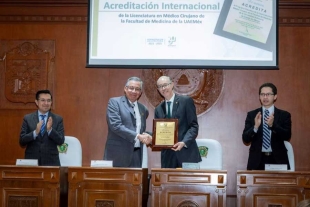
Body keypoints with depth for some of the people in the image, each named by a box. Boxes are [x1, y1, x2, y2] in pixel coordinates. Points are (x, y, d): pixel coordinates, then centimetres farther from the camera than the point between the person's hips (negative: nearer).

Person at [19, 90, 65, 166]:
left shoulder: (58, 119, 3)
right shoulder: (27, 118, 4)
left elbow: (61, 141, -4)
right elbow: (22, 141, -1)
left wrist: (50, 130, -19)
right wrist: (35, 132, -18)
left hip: (51, 162, 0)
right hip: (32, 161, 0)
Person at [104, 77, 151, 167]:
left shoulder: (143, 109, 16)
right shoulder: (114, 102, -1)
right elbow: (115, 125, -13)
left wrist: (145, 136, 0)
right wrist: (137, 136, -17)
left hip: (136, 154, 5)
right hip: (118, 154, -5)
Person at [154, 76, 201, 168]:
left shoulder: (186, 101, 0)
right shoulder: (158, 109, 15)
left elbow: (194, 126, -4)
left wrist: (184, 142, -18)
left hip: (186, 153, -4)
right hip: (167, 156, 4)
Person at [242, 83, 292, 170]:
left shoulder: (284, 115, 6)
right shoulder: (252, 115, 7)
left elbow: (287, 136, -7)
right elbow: (245, 139, 0)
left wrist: (273, 125, -23)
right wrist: (255, 127, -20)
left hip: (278, 160, 0)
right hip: (257, 160, 0)